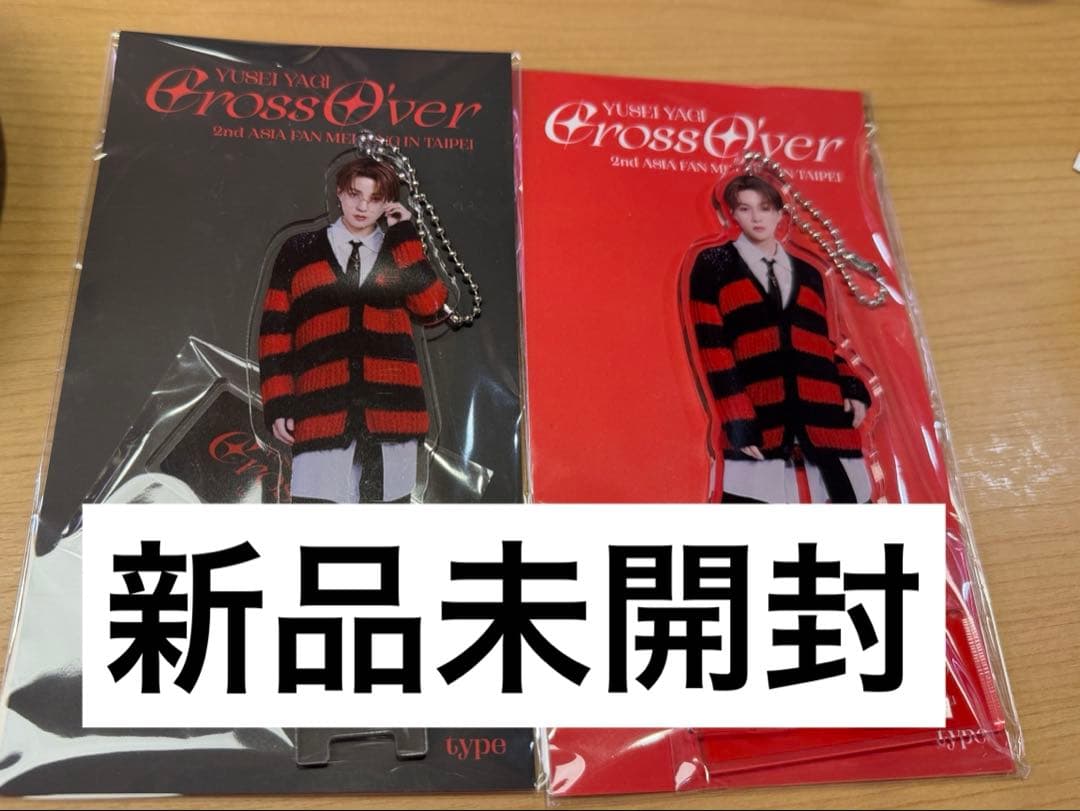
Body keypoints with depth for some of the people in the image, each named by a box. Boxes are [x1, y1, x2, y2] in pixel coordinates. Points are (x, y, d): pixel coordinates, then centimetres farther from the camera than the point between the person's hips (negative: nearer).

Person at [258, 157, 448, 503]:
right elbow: (275, 329, 9)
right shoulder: (298, 251, 14)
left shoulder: (404, 253, 18)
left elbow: (430, 306, -1)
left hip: (391, 407, 2)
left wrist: (405, 236, 3)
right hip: (322, 411, -1)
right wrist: (278, 403, 0)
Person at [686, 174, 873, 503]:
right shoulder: (714, 264, 6)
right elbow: (711, 344, -3)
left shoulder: (807, 273, 20)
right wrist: (736, 420, -12)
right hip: (758, 420, -4)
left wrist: (853, 388, 2)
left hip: (824, 415, 4)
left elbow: (823, 341, 21)